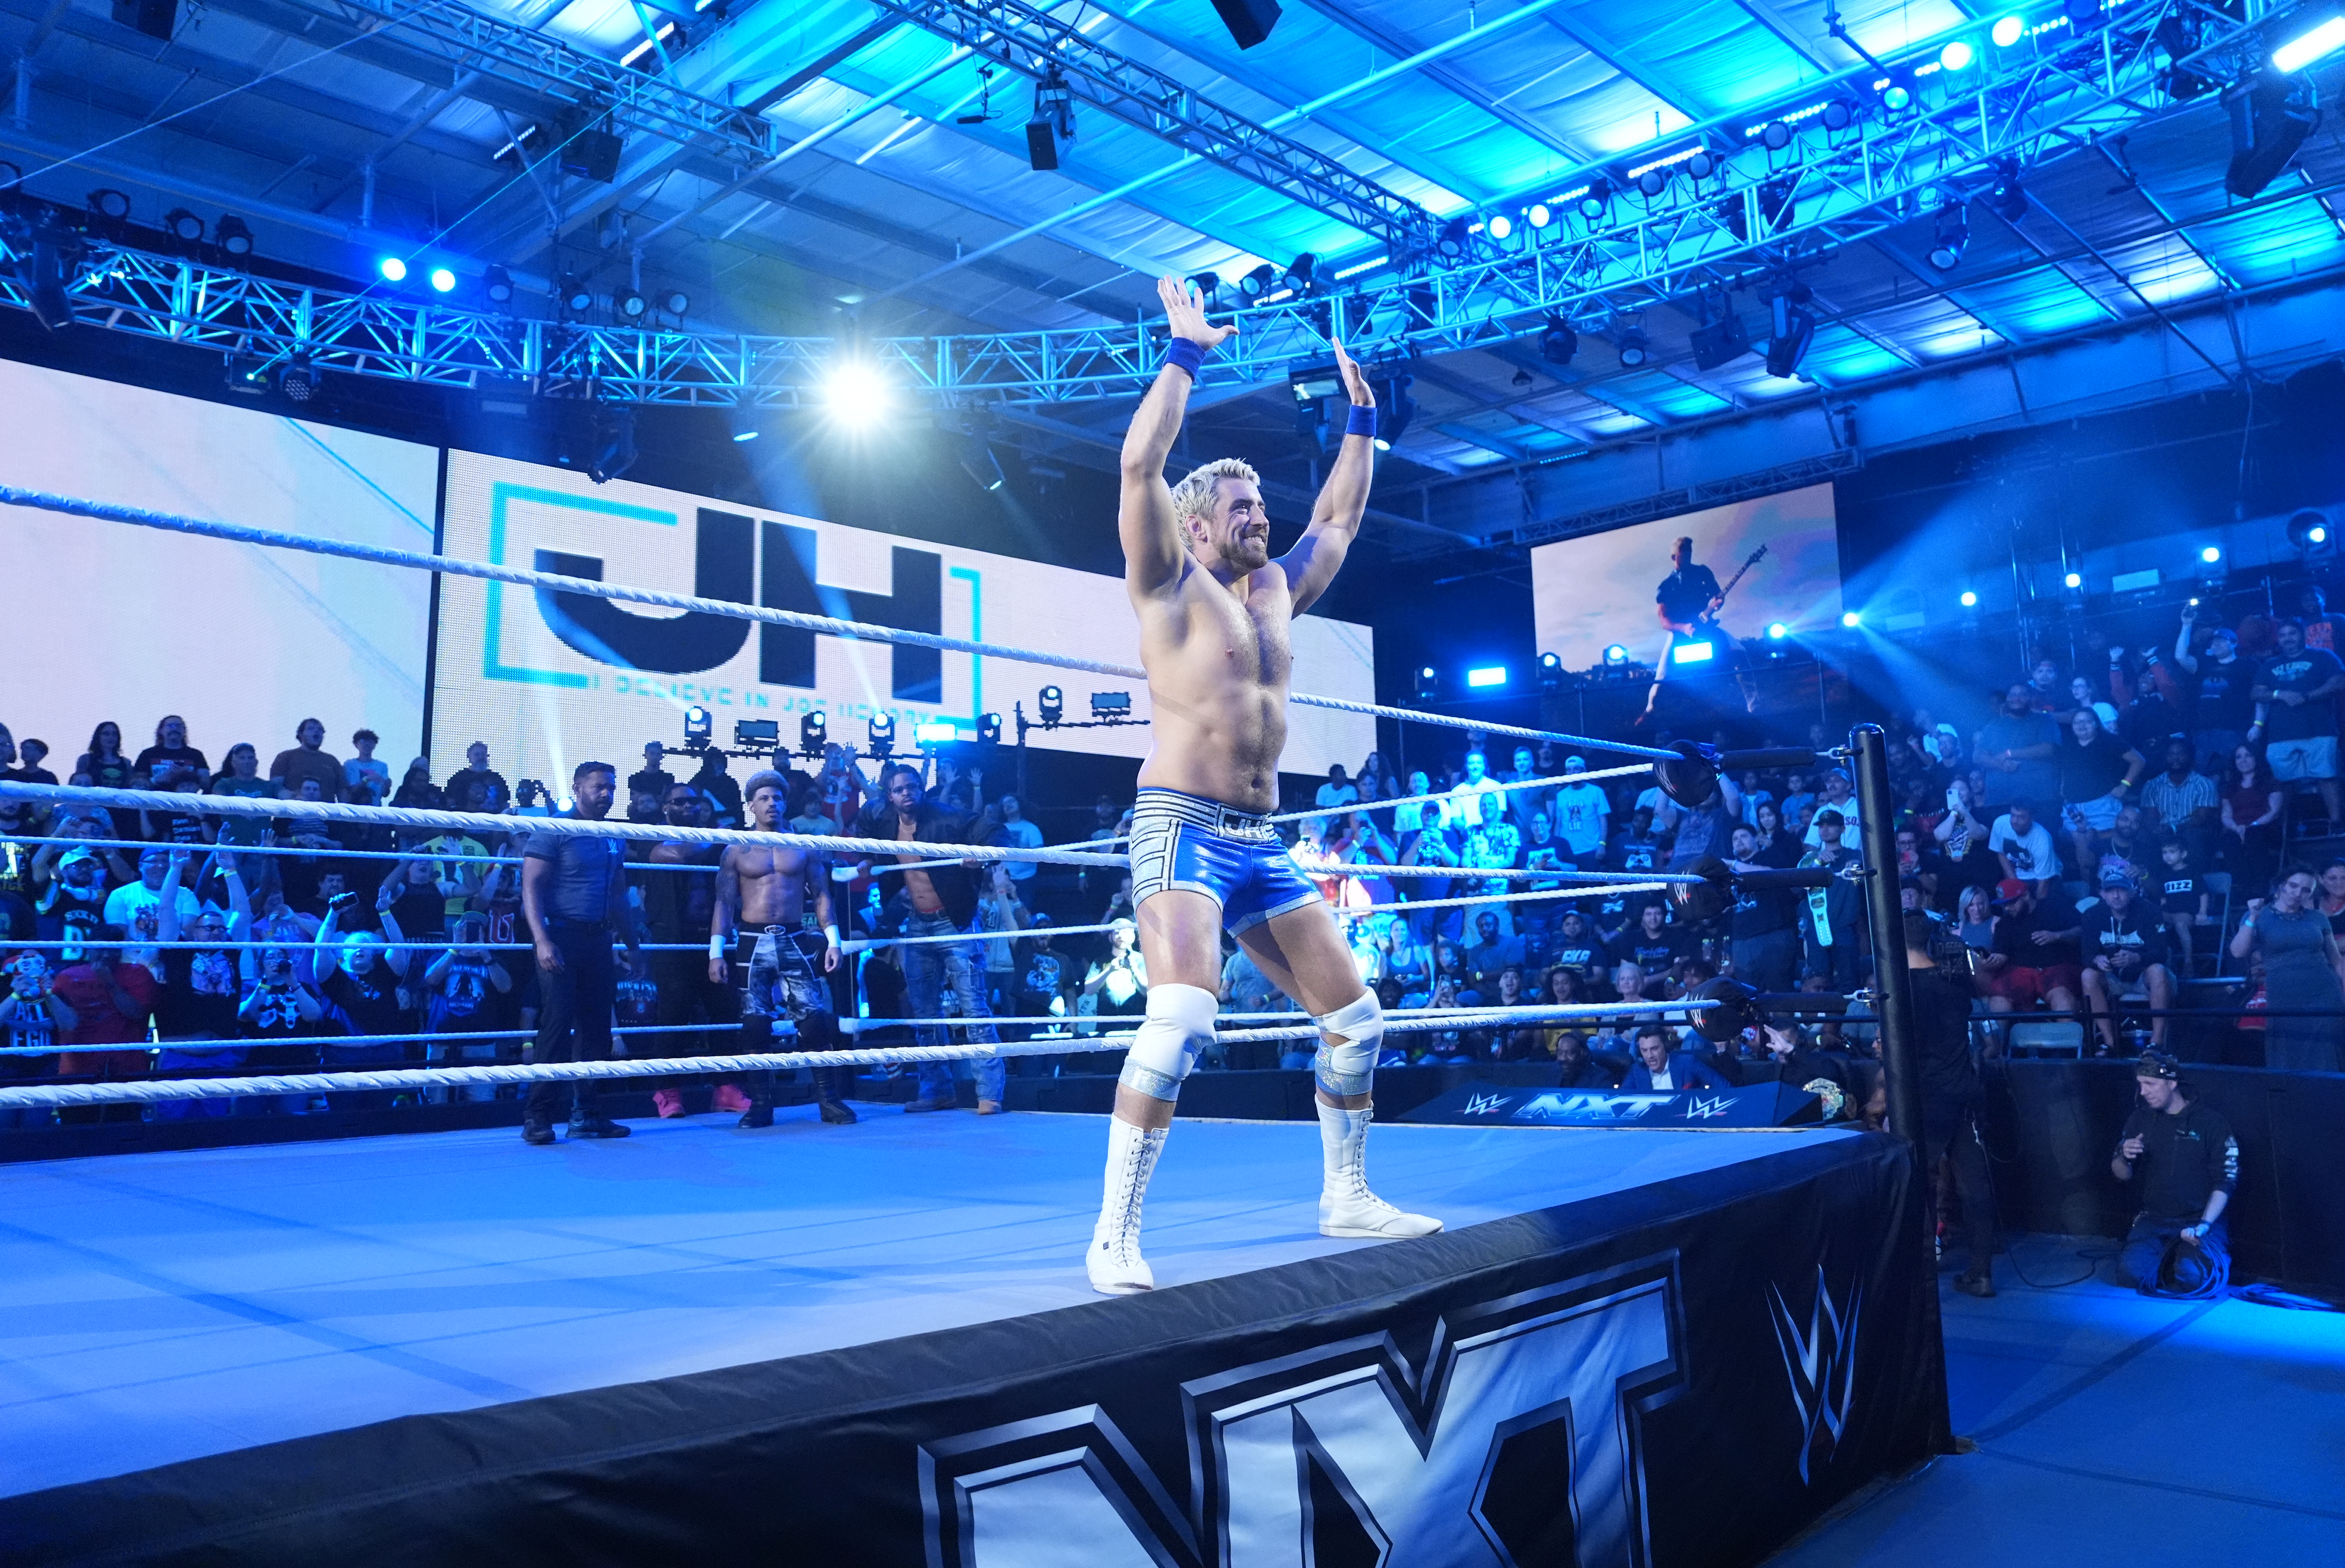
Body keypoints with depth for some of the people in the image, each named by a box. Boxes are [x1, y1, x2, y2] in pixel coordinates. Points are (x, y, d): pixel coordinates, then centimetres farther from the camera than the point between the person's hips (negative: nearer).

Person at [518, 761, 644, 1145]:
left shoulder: (614, 839, 15)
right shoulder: (553, 832, -4)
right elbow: (531, 887, -10)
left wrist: (634, 946, 18)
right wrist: (542, 940, -20)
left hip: (598, 940, 6)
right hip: (561, 936, -6)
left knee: (596, 1026, 6)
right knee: (557, 1023, -9)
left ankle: (587, 1114, 14)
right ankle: (537, 1116, -2)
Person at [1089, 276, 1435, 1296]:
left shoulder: (1274, 590, 18)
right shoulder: (1172, 586, -1)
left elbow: (1341, 515, 30)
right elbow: (1140, 464, -13)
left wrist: (1360, 416, 28)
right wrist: (1186, 353, -10)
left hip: (1262, 843, 8)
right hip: (1182, 830, -8)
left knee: (1355, 1019, 10)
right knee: (1180, 1023, -27)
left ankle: (1346, 1196, 28)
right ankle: (1114, 1238, -17)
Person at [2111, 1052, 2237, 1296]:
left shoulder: (2211, 1124, -4)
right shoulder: (2141, 1118, 8)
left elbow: (2224, 1183, -7)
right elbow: (2122, 1175, 11)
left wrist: (2203, 1225, -19)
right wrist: (2124, 1158, -13)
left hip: (2200, 1220, -3)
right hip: (2153, 1220, 3)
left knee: (2191, 1276, -30)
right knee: (2131, 1271, -23)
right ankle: (2171, 1255, 9)